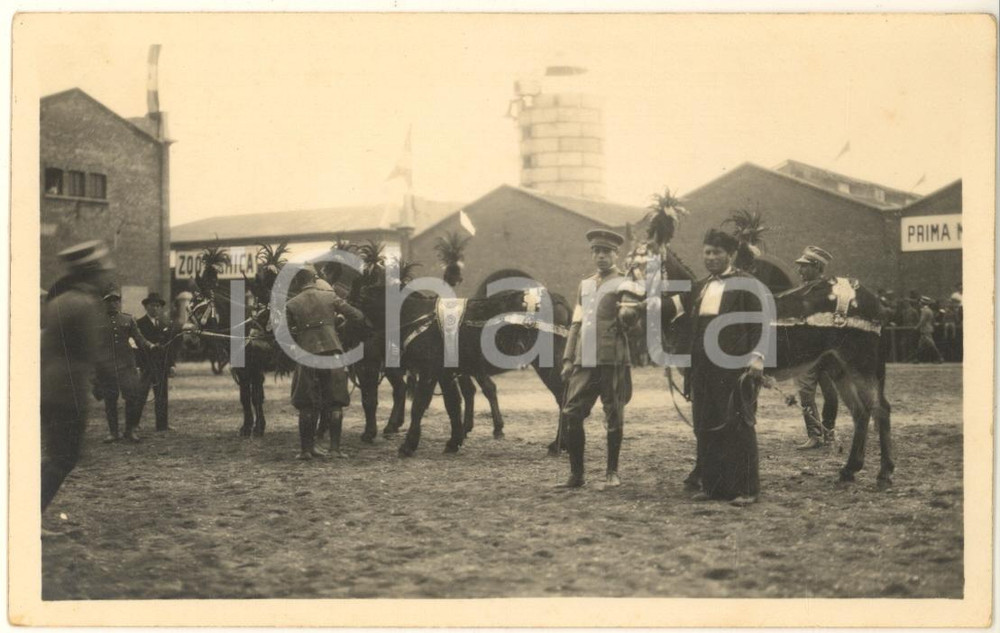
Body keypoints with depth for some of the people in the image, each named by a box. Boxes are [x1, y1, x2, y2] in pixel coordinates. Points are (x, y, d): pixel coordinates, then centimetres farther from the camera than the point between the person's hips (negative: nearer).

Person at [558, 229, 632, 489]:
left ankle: (612, 472, 13)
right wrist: (568, 359, 13)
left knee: (614, 418, 1)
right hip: (584, 361, 5)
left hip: (612, 360, -5)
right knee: (570, 415, -2)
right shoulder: (585, 285, 19)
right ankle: (576, 473, 6)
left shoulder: (623, 284, 3)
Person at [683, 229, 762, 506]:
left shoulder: (745, 283, -2)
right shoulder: (700, 288, 17)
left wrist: (756, 358, -14)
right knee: (706, 427, 7)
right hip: (704, 367, 6)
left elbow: (758, 324, -6)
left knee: (738, 426, -3)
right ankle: (710, 483, 14)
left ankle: (744, 488, 2)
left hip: (735, 366, -6)